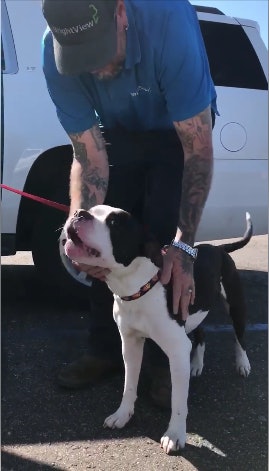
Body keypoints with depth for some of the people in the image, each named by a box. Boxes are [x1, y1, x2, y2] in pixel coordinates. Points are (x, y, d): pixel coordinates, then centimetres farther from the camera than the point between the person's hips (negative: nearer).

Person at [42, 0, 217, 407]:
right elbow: (89, 156, -25)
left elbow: (199, 150, -36)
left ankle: (167, 359, 2)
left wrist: (183, 247, -41)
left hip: (179, 130, -3)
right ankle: (105, 350, 15)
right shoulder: (56, 55, -30)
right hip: (118, 132, 3)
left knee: (165, 239, -14)